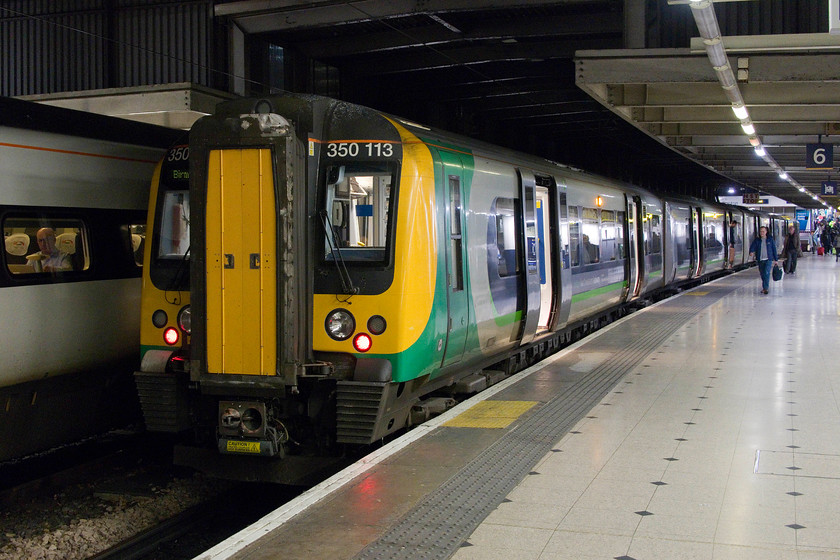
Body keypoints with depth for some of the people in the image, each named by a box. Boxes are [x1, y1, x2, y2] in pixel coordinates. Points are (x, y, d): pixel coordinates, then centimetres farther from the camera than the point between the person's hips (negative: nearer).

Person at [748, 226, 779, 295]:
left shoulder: (770, 239, 3)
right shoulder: (756, 240, 4)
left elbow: (774, 249, 8)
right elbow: (752, 246, -8)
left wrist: (776, 259, 8)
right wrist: (751, 252, -32)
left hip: (768, 259, -2)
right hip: (760, 260, 2)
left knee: (766, 273, -17)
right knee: (762, 274, 9)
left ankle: (766, 288, -16)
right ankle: (765, 287, 26)